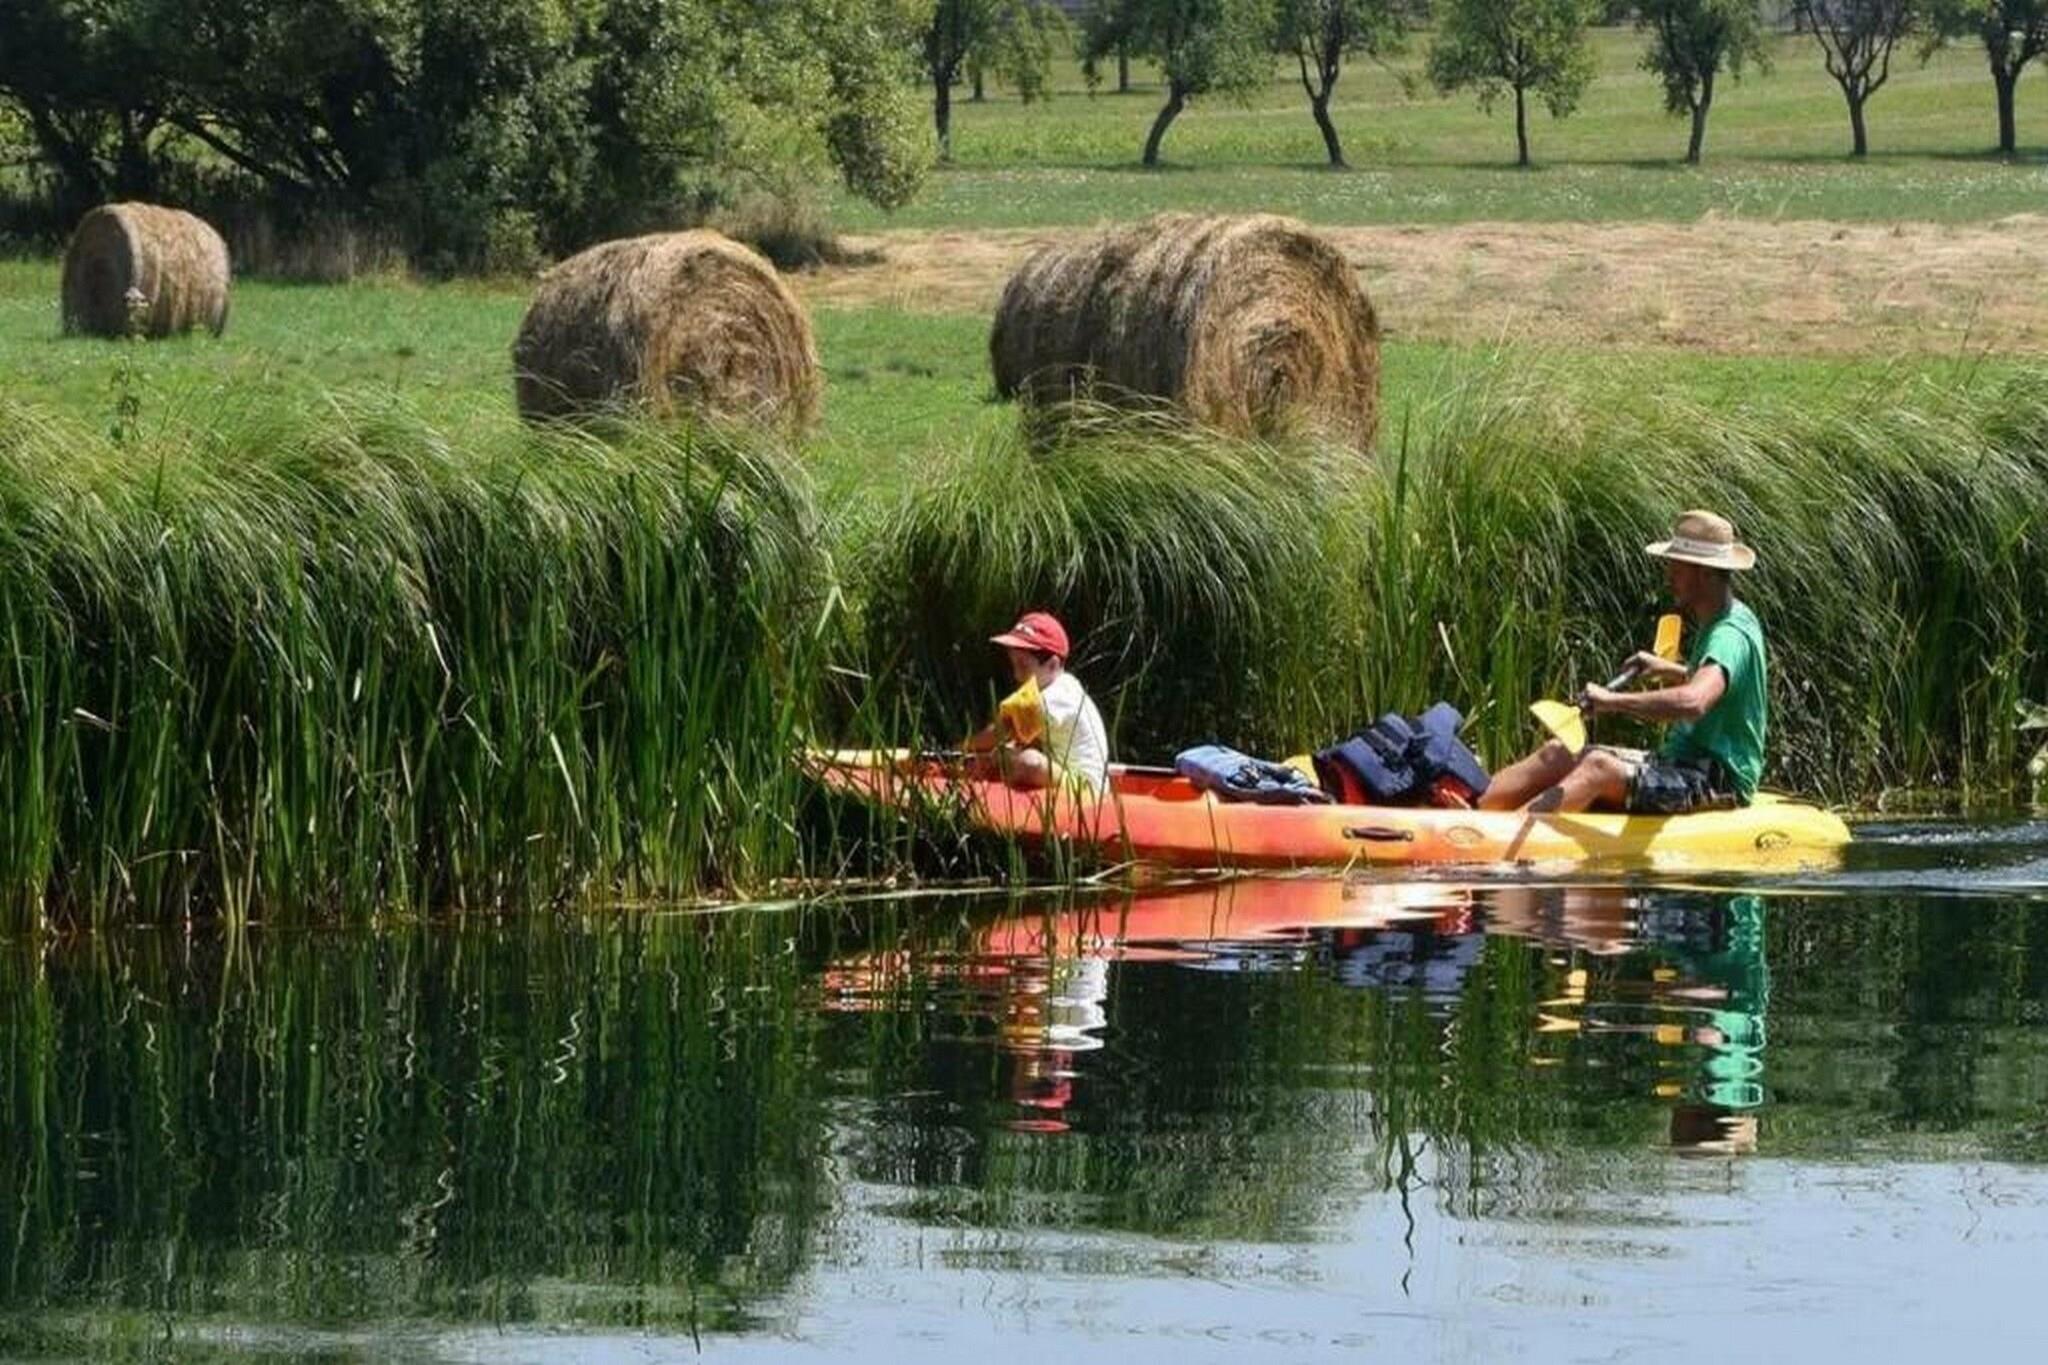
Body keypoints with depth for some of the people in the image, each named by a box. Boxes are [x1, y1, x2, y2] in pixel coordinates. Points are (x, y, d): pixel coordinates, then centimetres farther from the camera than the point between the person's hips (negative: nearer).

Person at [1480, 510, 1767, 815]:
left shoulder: (1730, 636, -20)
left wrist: (1613, 701, -38)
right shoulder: (1729, 620, 13)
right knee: (1558, 755, 0)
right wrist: (1671, 671, 25)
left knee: (1600, 767, -30)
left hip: (1717, 782, -10)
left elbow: (1693, 703, -40)